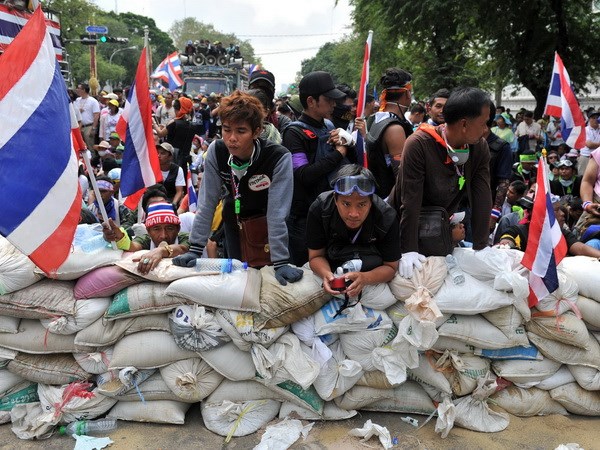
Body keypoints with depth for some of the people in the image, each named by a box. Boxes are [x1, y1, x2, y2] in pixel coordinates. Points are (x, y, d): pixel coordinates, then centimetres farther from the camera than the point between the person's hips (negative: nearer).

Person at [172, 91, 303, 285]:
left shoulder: (279, 158, -31)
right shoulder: (216, 151, -21)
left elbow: (277, 213, -32)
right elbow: (208, 202, -18)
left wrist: (281, 262, -34)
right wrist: (195, 249, -22)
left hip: (266, 223, -2)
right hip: (234, 219, 3)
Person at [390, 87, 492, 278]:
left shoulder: (480, 147, -12)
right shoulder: (418, 144, -28)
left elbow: (482, 200, -15)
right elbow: (410, 202, -30)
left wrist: (480, 249, -18)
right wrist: (409, 250, -29)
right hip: (405, 224, -4)